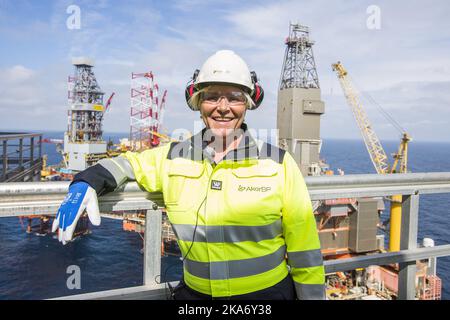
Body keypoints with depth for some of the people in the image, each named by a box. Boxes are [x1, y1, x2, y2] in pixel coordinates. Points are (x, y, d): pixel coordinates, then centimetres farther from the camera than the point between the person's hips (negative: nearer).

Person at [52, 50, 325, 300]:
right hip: (194, 292, 3)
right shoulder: (174, 159, -4)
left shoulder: (277, 163, -10)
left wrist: (313, 295, 0)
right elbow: (128, 163, 12)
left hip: (268, 292, -2)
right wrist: (86, 184, -7)